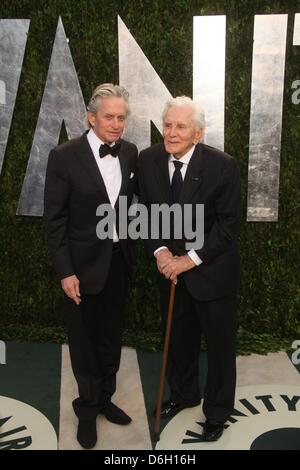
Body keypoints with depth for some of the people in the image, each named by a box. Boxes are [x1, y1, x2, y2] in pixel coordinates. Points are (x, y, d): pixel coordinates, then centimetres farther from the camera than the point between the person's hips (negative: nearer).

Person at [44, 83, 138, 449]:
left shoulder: (130, 153, -1)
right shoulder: (64, 157, -15)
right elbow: (54, 220, -13)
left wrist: (134, 244, 3)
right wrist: (65, 272, -15)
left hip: (118, 260, 5)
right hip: (83, 262, -4)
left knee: (111, 336, 19)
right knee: (84, 339, 12)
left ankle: (104, 398, 42)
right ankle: (88, 408, 35)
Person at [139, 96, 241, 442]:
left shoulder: (222, 166, -18)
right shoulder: (148, 159, -6)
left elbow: (228, 224, -14)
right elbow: (146, 212, 3)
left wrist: (191, 259, -18)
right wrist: (160, 251, -12)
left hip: (212, 269, -3)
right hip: (170, 266, 4)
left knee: (219, 341, 12)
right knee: (177, 336, 19)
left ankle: (217, 410, 35)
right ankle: (183, 393, 45)